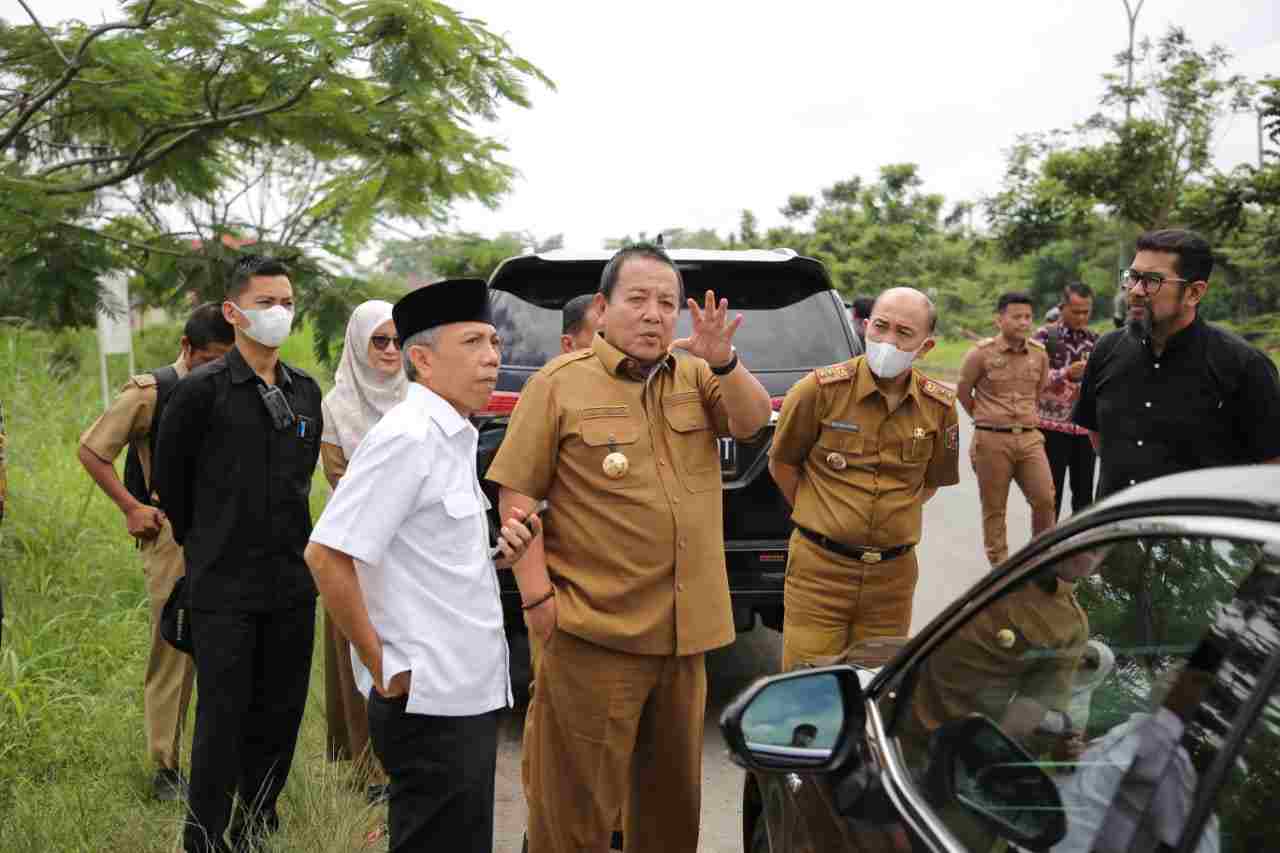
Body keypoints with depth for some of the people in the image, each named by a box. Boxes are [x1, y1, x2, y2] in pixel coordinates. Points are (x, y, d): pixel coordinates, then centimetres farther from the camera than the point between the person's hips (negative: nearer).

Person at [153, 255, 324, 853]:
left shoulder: (305, 391, 9)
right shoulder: (203, 389, -8)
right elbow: (169, 474, 2)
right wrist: (202, 541, 11)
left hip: (291, 579, 5)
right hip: (224, 584, -5)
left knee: (280, 714, 11)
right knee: (223, 719, -3)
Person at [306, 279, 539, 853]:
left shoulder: (452, 440, 12)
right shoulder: (407, 437, -16)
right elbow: (327, 556, -21)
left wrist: (496, 554, 1)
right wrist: (382, 666, -16)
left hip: (468, 698, 9)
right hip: (431, 705, -9)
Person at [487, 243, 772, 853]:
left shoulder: (694, 375, 9)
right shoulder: (560, 383, -6)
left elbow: (751, 420, -5)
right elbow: (517, 493, -7)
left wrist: (723, 361, -24)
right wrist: (536, 596, -13)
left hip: (684, 629, 6)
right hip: (593, 632, -5)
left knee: (674, 790, 21)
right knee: (577, 801, 1)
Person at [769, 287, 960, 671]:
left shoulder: (939, 406, 1)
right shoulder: (820, 388, -10)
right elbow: (782, 464, 3)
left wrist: (895, 518, 10)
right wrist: (819, 518, 7)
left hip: (893, 575, 3)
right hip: (820, 567, -3)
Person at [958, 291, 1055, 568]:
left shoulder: (1039, 353, 6)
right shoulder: (982, 353, -6)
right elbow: (963, 392, 5)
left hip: (1030, 438, 3)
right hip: (992, 440, -3)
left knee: (1045, 499, -4)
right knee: (994, 508, 4)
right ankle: (999, 564, 16)